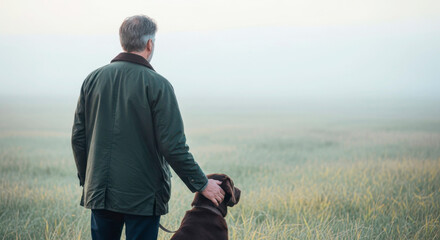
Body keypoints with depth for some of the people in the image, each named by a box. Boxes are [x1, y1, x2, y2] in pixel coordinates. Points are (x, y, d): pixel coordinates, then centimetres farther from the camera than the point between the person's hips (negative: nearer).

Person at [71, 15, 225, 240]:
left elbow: (78, 137, 7)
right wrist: (202, 184, -4)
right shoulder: (157, 85, -11)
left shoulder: (93, 79, 3)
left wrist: (86, 179, 20)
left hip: (99, 193, 4)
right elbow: (173, 146, -14)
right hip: (142, 196, -4)